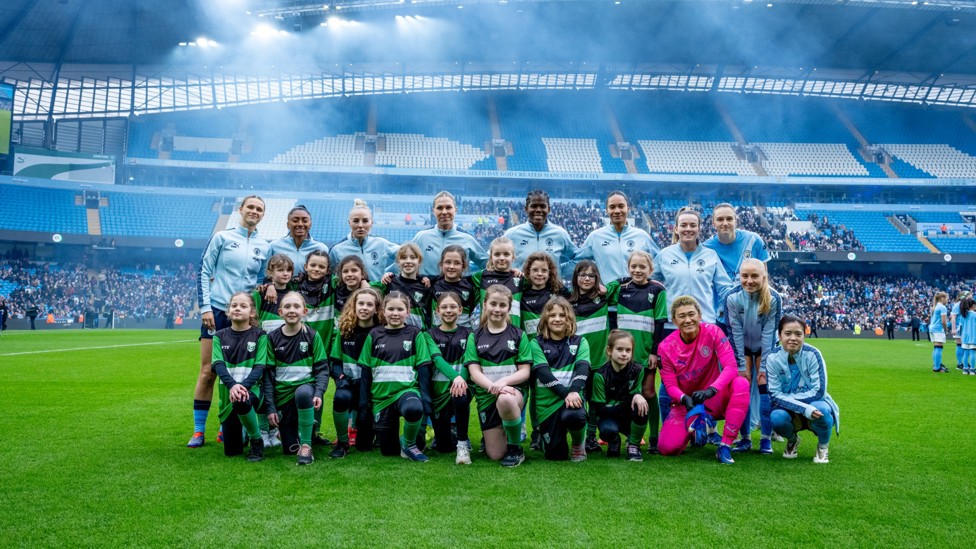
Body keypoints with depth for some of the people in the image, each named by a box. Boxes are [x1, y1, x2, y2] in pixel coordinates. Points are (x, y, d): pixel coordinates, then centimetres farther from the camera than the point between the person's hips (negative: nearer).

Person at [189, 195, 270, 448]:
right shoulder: (223, 237, 1)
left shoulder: (265, 247, 10)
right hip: (217, 311, -3)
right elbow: (204, 272, -1)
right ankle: (199, 431, 4)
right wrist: (205, 307, -8)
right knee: (208, 371, -4)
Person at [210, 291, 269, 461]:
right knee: (231, 451, 1)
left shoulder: (259, 335, -1)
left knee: (241, 401, -41)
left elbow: (260, 367, -9)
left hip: (251, 388, -3)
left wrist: (244, 386, -27)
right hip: (228, 391, 3)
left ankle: (257, 441, -13)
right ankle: (245, 433, 39)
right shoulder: (220, 336, 6)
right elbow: (218, 365, -7)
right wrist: (232, 385, -27)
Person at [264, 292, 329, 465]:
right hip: (283, 394, 2)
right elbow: (268, 374, 1)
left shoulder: (312, 336, -3)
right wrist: (270, 407, -4)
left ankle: (306, 445, -23)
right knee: (289, 448, 1)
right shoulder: (273, 338, 1)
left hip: (306, 387, -2)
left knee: (302, 393, -40)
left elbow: (322, 368, -3)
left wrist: (318, 393, -20)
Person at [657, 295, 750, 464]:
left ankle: (725, 447, -25)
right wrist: (684, 399, -31)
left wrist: (710, 390, -37)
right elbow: (670, 385, -9)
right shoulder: (666, 347, -10)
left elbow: (731, 367, -21)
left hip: (714, 400, -1)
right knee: (667, 447, -20)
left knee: (741, 384, -31)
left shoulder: (712, 332, -13)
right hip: (686, 403, 1)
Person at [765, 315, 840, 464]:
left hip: (814, 403, -1)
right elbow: (775, 395, -20)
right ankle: (792, 440, 7)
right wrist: (805, 409, -33)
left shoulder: (812, 354, -18)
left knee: (820, 409, -35)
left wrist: (788, 397, -22)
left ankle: (823, 446, -1)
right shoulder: (772, 358, -16)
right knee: (777, 418, -32)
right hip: (789, 409, 1)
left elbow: (818, 391, -20)